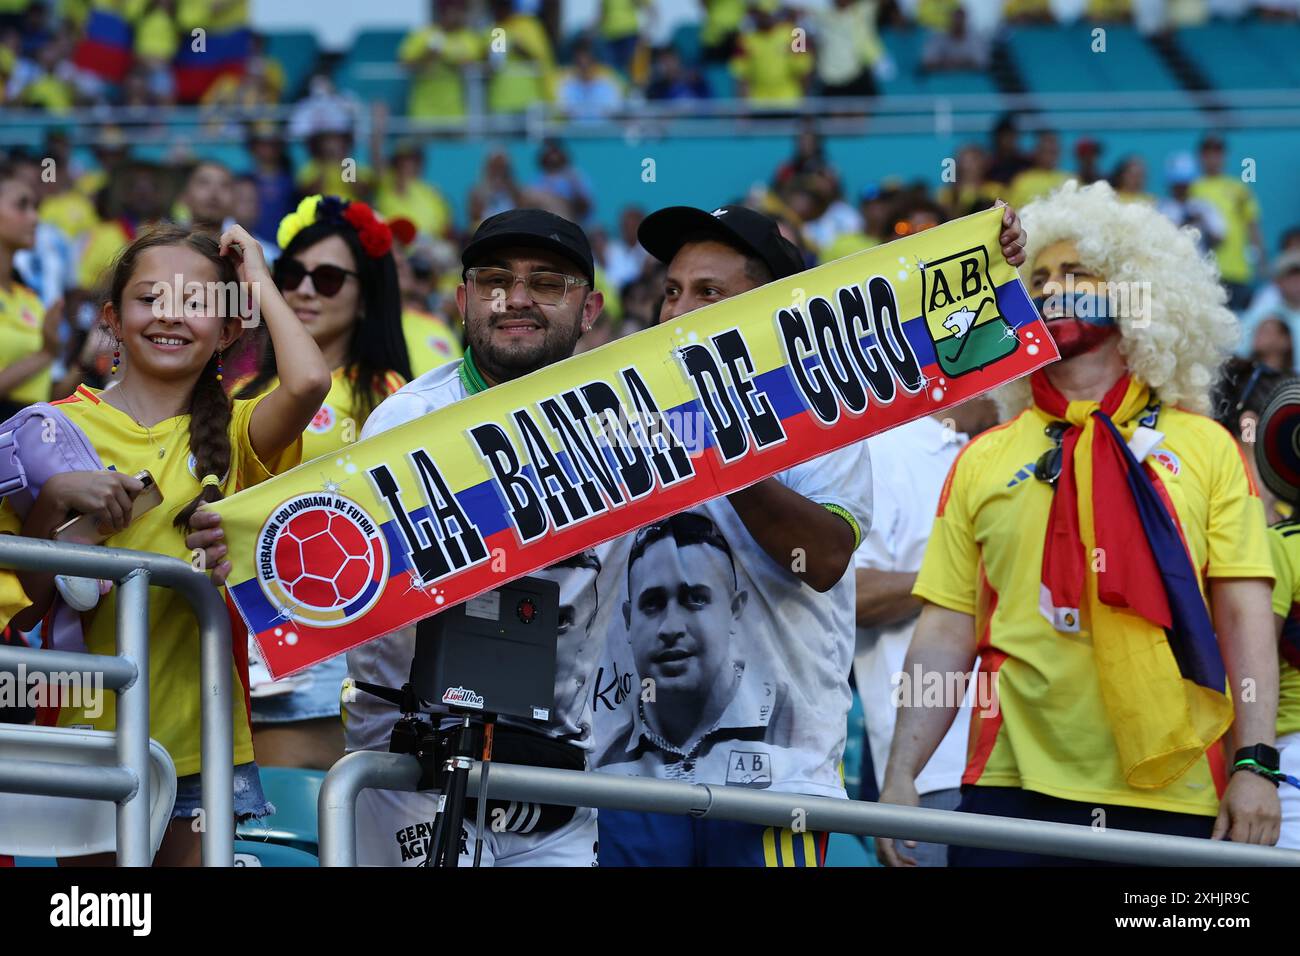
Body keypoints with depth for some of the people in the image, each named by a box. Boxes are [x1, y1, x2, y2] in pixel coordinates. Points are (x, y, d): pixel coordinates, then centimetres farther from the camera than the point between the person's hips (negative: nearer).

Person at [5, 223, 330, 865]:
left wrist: (259, 278, -3)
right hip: (88, 733, -1)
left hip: (200, 739, 1)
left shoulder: (230, 436, 7)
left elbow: (308, 383, -17)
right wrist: (54, 496, -17)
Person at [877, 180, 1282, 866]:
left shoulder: (1205, 448, 8)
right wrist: (900, 776, -2)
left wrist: (1253, 765, -8)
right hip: (1012, 796, 1)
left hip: (1173, 801, -1)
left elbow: (1243, 617, 3)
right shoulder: (983, 461, 11)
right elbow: (945, 636, 8)